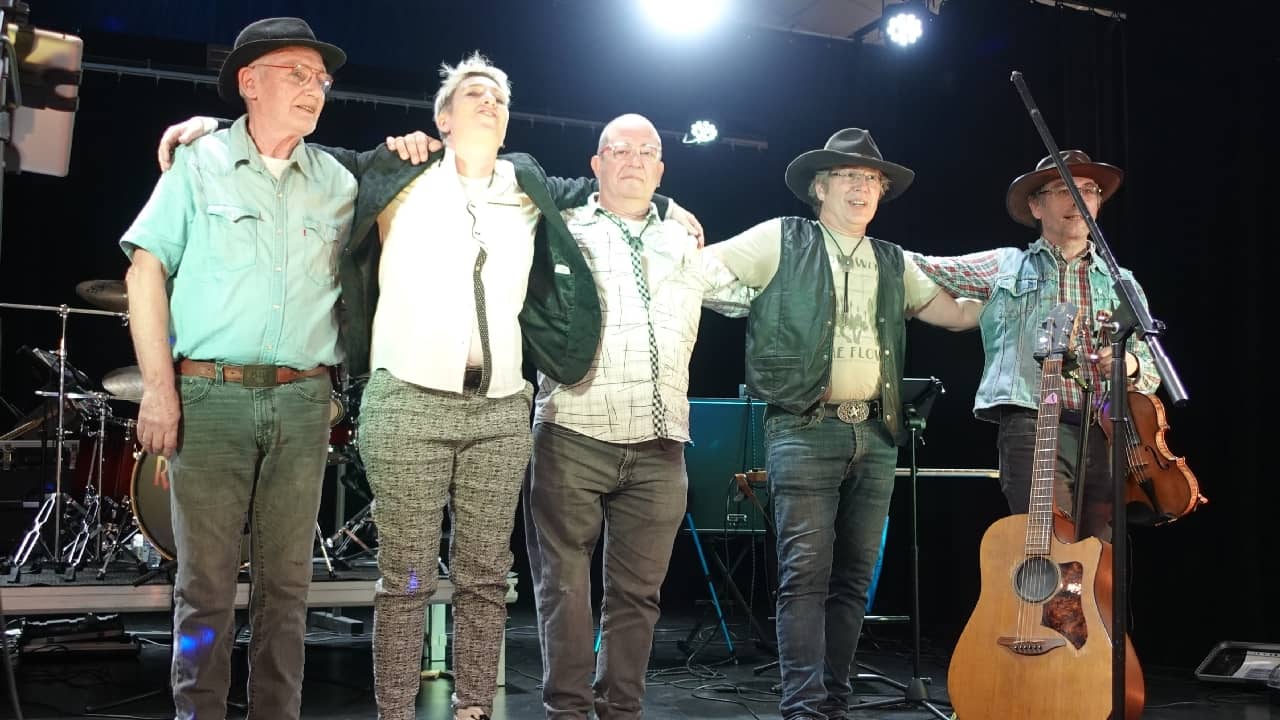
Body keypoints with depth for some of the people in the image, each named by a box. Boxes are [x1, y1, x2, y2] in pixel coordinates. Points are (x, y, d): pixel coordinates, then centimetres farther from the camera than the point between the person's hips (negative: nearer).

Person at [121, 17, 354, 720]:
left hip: (302, 401, 3)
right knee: (207, 580, -1)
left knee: (286, 581, 6)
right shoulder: (200, 164, 4)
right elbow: (146, 270, 1)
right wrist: (159, 387, -8)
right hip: (210, 396, -3)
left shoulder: (336, 181, 13)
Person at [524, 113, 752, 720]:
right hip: (574, 440, -3)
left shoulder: (685, 246, 19)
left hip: (659, 449, 3)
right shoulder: (561, 232, 7)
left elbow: (751, 295, 26)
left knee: (637, 590, 8)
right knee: (565, 584, 0)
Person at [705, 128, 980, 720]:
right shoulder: (781, 240, 5)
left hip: (875, 434, 5)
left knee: (853, 577, 7)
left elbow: (959, 315, 21)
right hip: (804, 430, -5)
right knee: (806, 572, -12)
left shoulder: (893, 264, 19)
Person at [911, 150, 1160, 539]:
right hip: (1033, 428, -4)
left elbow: (1153, 370, 21)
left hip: (1108, 435, 4)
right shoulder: (1005, 267, 13)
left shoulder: (1122, 282, 21)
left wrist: (1132, 364, -2)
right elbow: (919, 269, 15)